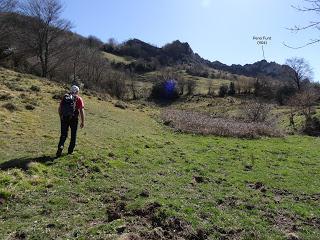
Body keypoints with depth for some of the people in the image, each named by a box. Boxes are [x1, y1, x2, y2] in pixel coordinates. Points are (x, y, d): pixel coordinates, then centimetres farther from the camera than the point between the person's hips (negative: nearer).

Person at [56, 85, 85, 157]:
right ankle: (70, 150, 19)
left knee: (63, 134, 12)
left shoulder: (65, 97, 9)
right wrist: (82, 122, -4)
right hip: (73, 119, -2)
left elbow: (59, 109, 11)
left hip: (64, 118, 3)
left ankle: (60, 146, -11)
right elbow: (82, 111, -8)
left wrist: (61, 117, 24)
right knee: (73, 135, 13)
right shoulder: (79, 99, -1)